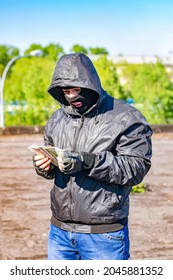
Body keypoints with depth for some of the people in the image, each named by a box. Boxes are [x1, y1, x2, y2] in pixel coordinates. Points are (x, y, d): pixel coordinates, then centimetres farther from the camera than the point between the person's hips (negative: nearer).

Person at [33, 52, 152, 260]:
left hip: (104, 236, -5)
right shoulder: (58, 118, 10)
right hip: (59, 231, 5)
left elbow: (136, 167, -16)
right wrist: (44, 166, -6)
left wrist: (88, 162, -26)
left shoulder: (126, 118, -8)